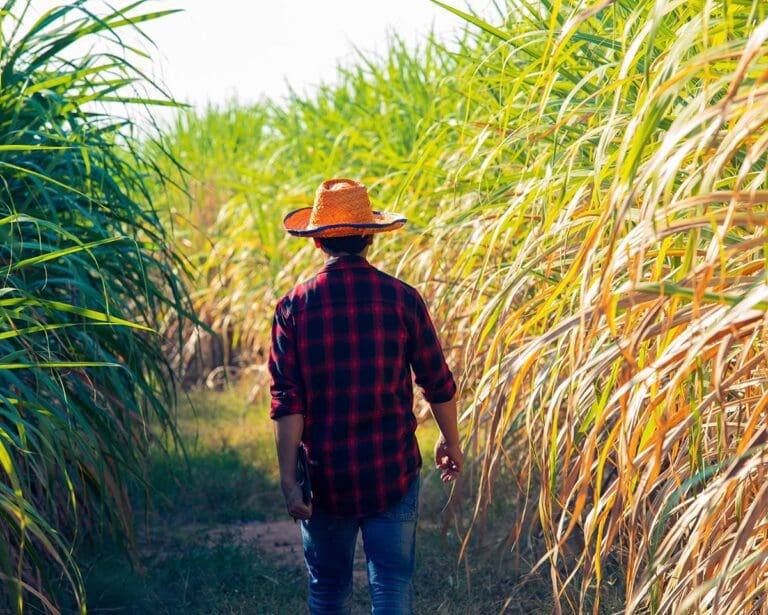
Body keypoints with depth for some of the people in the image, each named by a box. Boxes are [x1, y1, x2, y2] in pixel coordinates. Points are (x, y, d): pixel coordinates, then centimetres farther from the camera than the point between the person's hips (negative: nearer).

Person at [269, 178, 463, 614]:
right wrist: (451, 441, 18)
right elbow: (438, 383, 2)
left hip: (326, 474, 1)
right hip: (393, 470, -1)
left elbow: (288, 402, -8)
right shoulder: (400, 298, -5)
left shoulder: (295, 306, -5)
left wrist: (289, 479, -5)